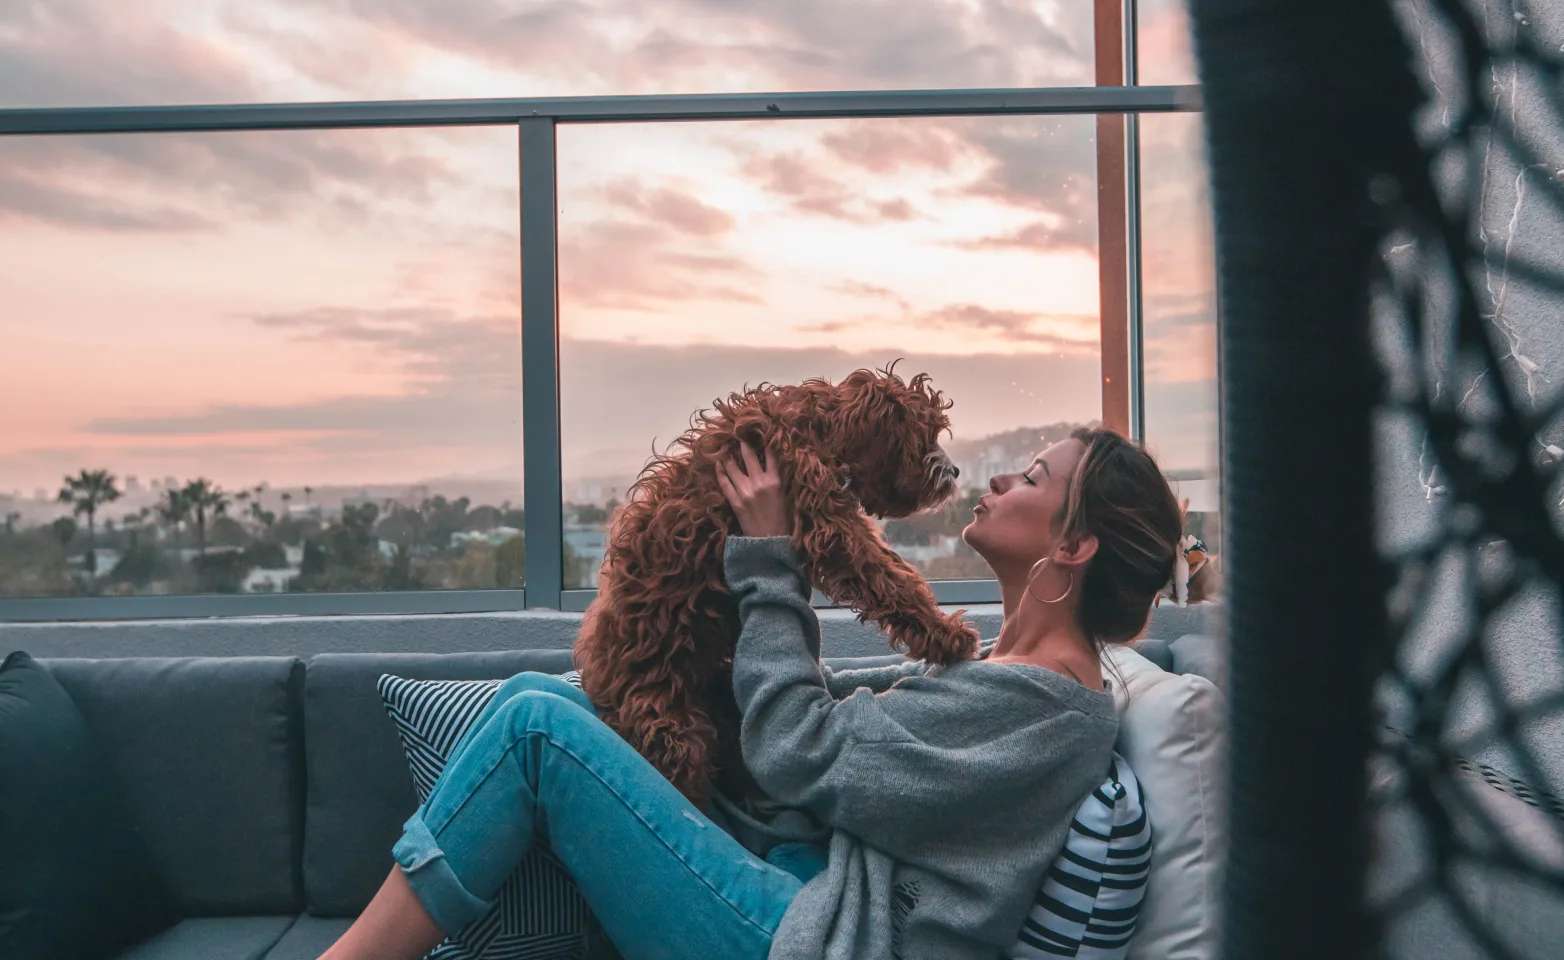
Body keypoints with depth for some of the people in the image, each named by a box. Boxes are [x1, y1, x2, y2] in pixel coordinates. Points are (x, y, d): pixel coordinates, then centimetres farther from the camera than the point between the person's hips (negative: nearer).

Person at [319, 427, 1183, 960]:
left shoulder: (1048, 705, -16)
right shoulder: (1008, 668, 13)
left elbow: (794, 753, -15)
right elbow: (834, 708, 12)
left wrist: (769, 561, -8)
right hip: (813, 881, 9)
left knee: (536, 724, -15)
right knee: (536, 698, 3)